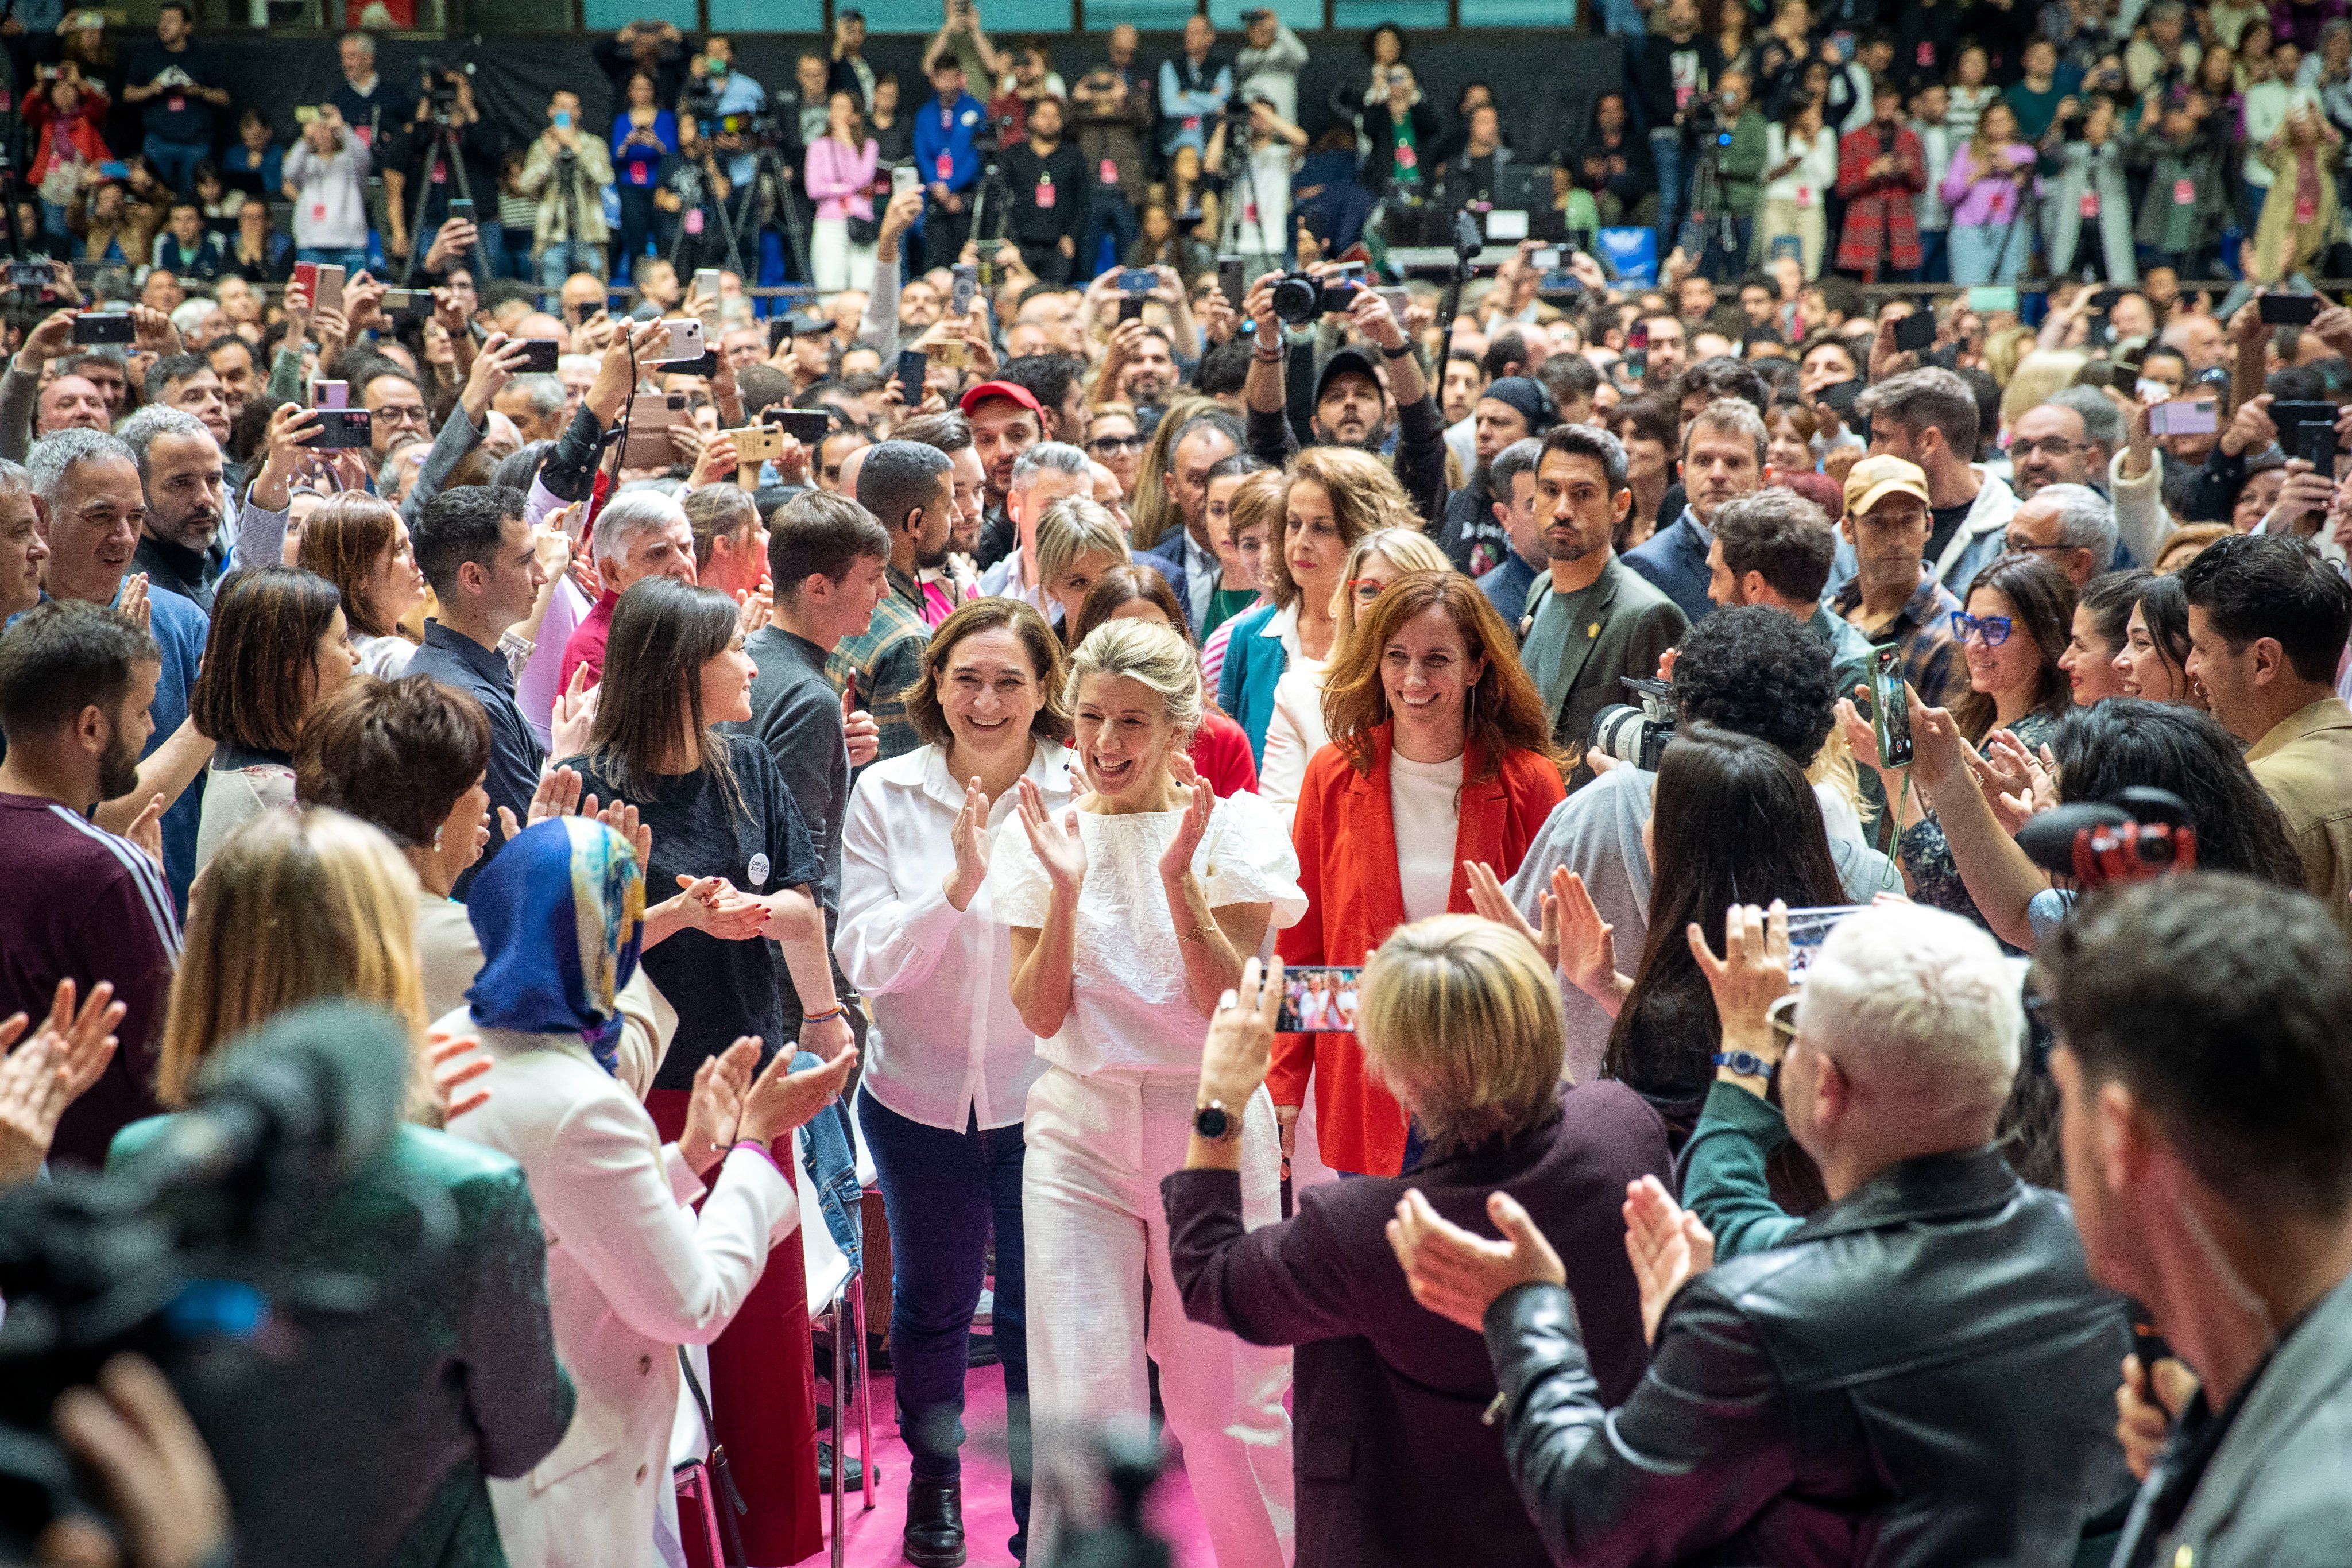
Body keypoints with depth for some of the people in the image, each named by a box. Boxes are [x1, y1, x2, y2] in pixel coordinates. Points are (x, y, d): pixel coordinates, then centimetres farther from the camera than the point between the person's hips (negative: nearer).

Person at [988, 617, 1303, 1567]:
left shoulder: (1233, 828, -3)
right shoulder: (1041, 835, 1)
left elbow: (1235, 1006, -10)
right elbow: (1041, 1015, -5)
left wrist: (1179, 877, -21)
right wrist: (1065, 887, -18)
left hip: (1212, 1126, -1)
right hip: (1080, 1131, 1)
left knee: (1225, 1398, 7)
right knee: (1080, 1406, -3)